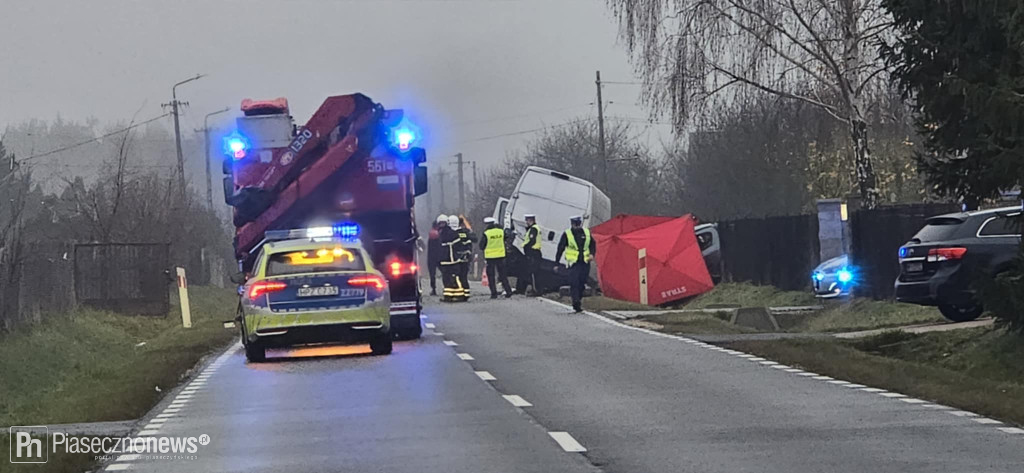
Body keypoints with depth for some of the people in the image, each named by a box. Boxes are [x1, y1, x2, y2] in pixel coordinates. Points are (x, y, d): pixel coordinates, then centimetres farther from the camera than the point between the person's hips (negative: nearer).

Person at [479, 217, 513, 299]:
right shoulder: (501, 231, -1)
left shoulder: (486, 233, -12)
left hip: (490, 257, -4)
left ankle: (494, 293, 1)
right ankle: (508, 291, 9)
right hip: (500, 255, 4)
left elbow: (481, 246, -6)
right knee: (502, 274, 12)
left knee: (491, 276, 5)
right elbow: (504, 242, 11)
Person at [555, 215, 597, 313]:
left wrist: (592, 254, 1)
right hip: (573, 263, -4)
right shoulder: (567, 234, -2)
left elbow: (592, 244, 20)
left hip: (585, 262, 4)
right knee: (574, 283, -14)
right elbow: (560, 249, 1)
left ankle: (579, 301, 21)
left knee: (582, 283, 7)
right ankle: (576, 304, -20)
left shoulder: (586, 233, 8)